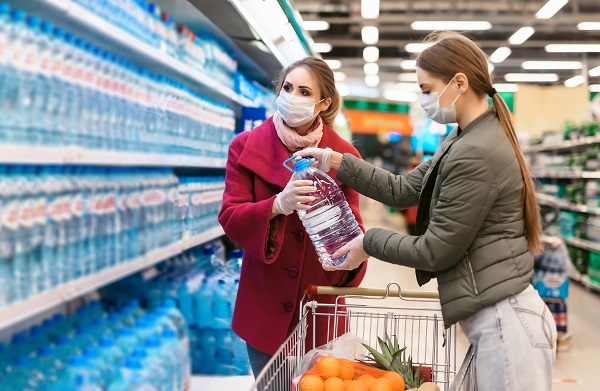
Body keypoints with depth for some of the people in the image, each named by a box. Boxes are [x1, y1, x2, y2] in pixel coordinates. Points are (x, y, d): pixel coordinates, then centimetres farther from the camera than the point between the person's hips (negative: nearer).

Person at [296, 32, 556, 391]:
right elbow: (404, 190, 13)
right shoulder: (467, 139, 11)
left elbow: (435, 252, -18)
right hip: (498, 316, 10)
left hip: (503, 322, -10)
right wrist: (335, 162, 7)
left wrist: (369, 242, -3)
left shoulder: (475, 154, -22)